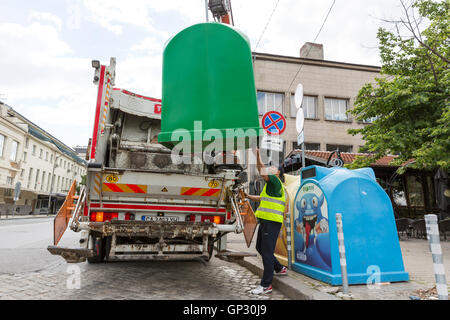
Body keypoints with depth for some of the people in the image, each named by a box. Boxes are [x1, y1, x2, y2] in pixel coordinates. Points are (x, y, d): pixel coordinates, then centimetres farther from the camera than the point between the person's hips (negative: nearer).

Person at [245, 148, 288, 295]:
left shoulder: (276, 182, -7)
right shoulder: (271, 185, 23)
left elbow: (262, 172, -18)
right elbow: (262, 199, 32)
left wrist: (258, 156, -10)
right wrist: (248, 196, 26)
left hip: (272, 222, -10)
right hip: (265, 221, 10)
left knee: (267, 251, -7)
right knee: (260, 247, 20)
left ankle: (266, 285, 1)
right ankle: (279, 269, 34)